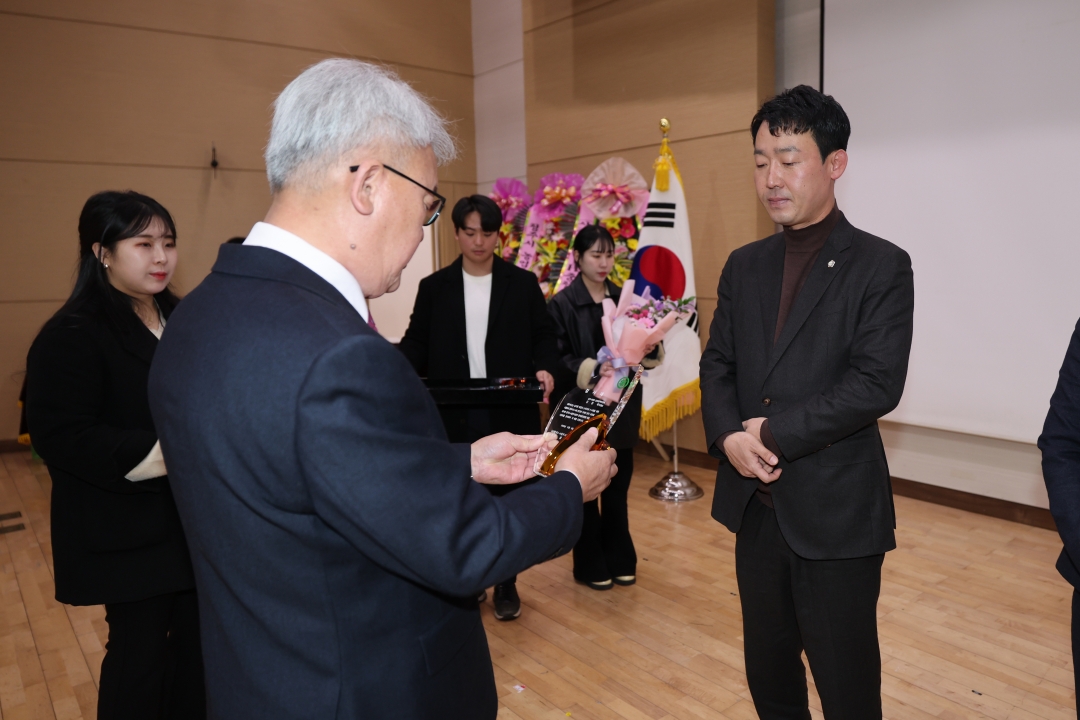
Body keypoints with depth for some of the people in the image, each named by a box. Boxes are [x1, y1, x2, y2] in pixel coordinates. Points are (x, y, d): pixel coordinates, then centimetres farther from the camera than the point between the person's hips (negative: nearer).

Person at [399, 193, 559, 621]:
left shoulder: (522, 284, 4)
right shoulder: (434, 287, 6)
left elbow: (544, 336, 5)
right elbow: (417, 342, 3)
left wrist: (545, 369, -16)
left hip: (509, 413, -1)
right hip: (455, 414, 1)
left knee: (507, 498, 9)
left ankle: (506, 583, 25)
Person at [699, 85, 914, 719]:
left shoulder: (881, 266, -7)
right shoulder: (745, 266, 9)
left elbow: (877, 384, -17)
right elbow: (717, 365, 7)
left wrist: (773, 434, -17)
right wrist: (728, 436, -12)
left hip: (836, 510, -5)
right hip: (756, 504, 5)